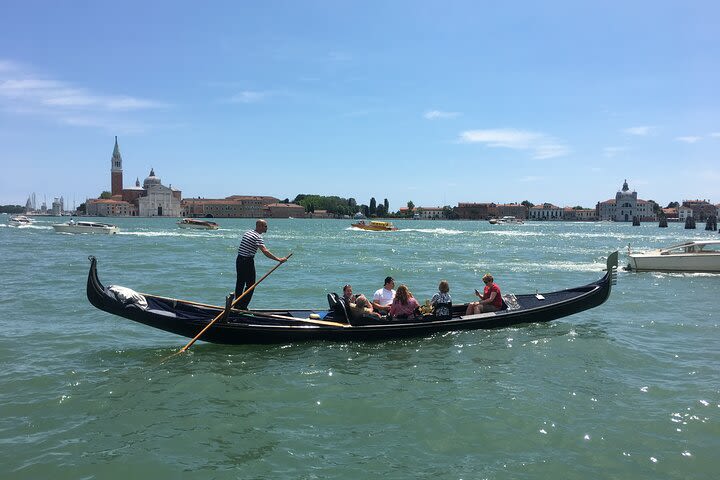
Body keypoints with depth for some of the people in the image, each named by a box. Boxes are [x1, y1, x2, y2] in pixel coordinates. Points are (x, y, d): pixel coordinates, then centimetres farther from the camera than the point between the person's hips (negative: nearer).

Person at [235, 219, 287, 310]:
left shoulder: (248, 232, 12)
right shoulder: (257, 237, -15)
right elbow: (265, 252, -26)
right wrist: (279, 259, -28)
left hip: (239, 259, 9)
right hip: (248, 261, -9)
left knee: (240, 283, 15)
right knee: (250, 285, 0)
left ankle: (237, 305, 21)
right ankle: (243, 307, 0)